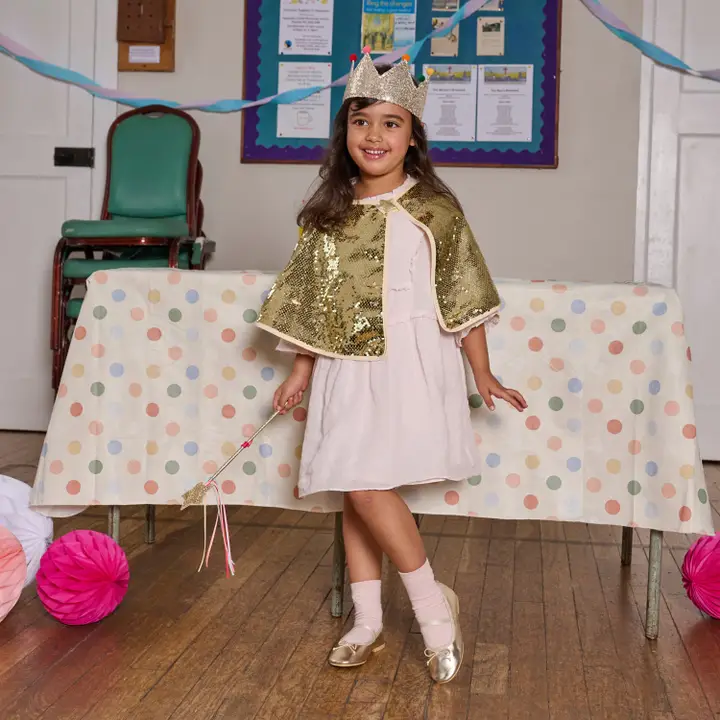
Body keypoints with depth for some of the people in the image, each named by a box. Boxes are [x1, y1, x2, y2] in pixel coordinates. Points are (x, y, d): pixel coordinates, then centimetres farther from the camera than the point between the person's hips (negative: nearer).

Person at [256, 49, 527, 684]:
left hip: (409, 364, -5)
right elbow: (314, 301, 13)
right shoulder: (329, 212, 9)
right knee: (353, 490, 8)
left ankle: (433, 603, 6)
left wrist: (483, 377, -3)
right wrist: (301, 373, 12)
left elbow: (464, 298, -2)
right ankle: (367, 621, 21)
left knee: (366, 485, -14)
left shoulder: (434, 209, -3)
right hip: (347, 369, 5)